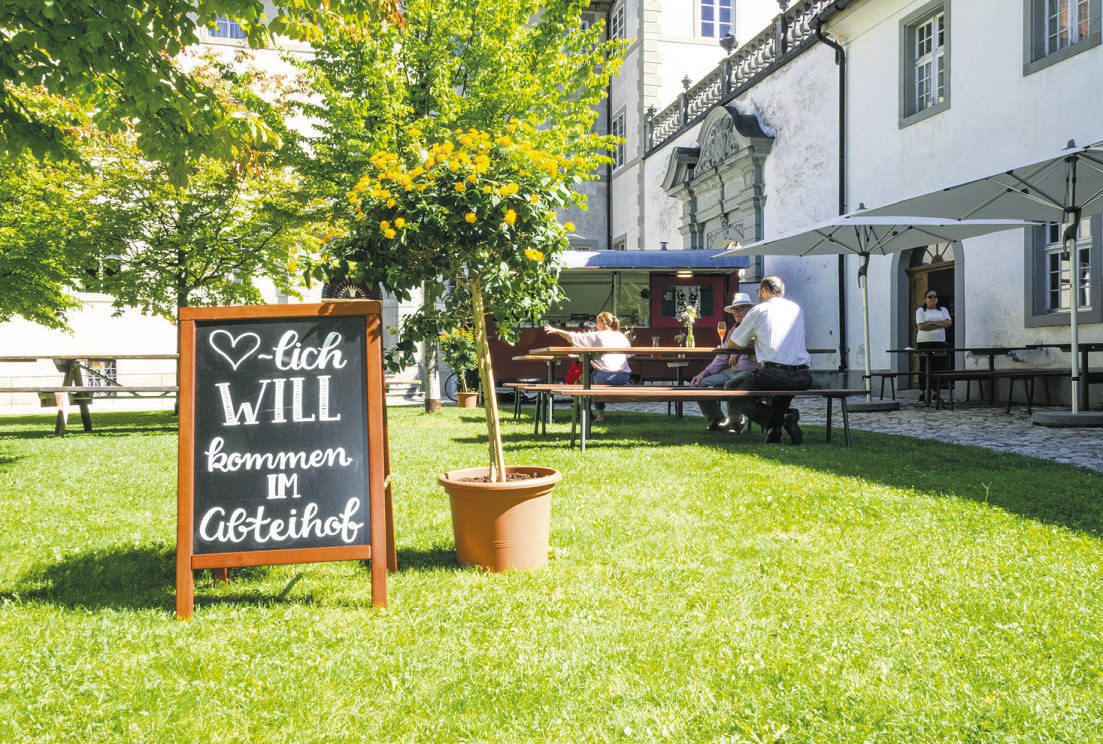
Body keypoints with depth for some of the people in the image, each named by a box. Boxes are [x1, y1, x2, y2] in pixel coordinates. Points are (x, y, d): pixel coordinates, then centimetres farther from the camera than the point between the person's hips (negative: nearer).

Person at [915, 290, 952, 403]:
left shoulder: (943, 310, 15)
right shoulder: (920, 311, 5)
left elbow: (948, 323, -2)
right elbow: (921, 326, -10)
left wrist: (931, 322, -10)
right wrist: (939, 325, -7)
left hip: (939, 342, 3)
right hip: (924, 343, -3)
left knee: (939, 368, -2)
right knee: (924, 368, -4)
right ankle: (922, 395, 0)